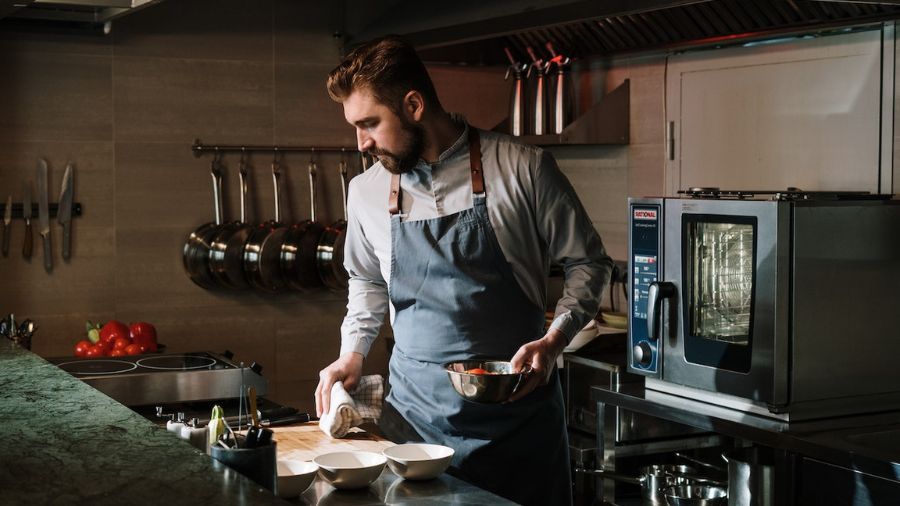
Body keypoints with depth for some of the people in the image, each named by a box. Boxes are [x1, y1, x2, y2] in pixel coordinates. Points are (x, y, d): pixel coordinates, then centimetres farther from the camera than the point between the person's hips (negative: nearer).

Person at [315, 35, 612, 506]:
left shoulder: (522, 169, -8)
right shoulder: (366, 190, 5)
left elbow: (588, 262, 1)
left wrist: (554, 340, -12)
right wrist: (352, 352, 8)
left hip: (516, 410, -3)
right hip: (414, 411, 3)